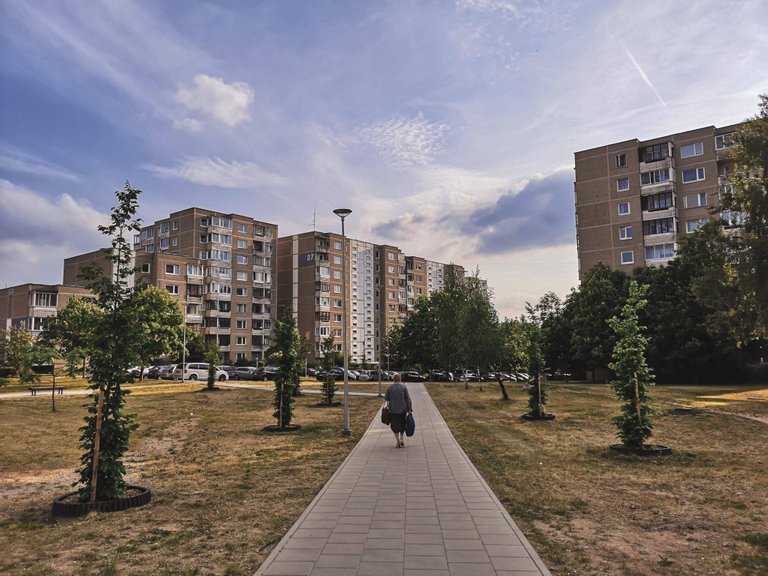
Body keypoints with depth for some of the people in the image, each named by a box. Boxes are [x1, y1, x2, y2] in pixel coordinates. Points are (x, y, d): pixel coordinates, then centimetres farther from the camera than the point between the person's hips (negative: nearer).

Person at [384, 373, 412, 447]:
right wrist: (409, 409, -1)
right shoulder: (404, 386, -4)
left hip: (392, 409, 0)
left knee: (395, 424, 13)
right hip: (402, 409, 0)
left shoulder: (389, 387, -3)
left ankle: (397, 440, 5)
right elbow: (407, 398, -6)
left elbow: (386, 398, 1)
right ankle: (401, 438, 15)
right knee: (402, 423, 21)